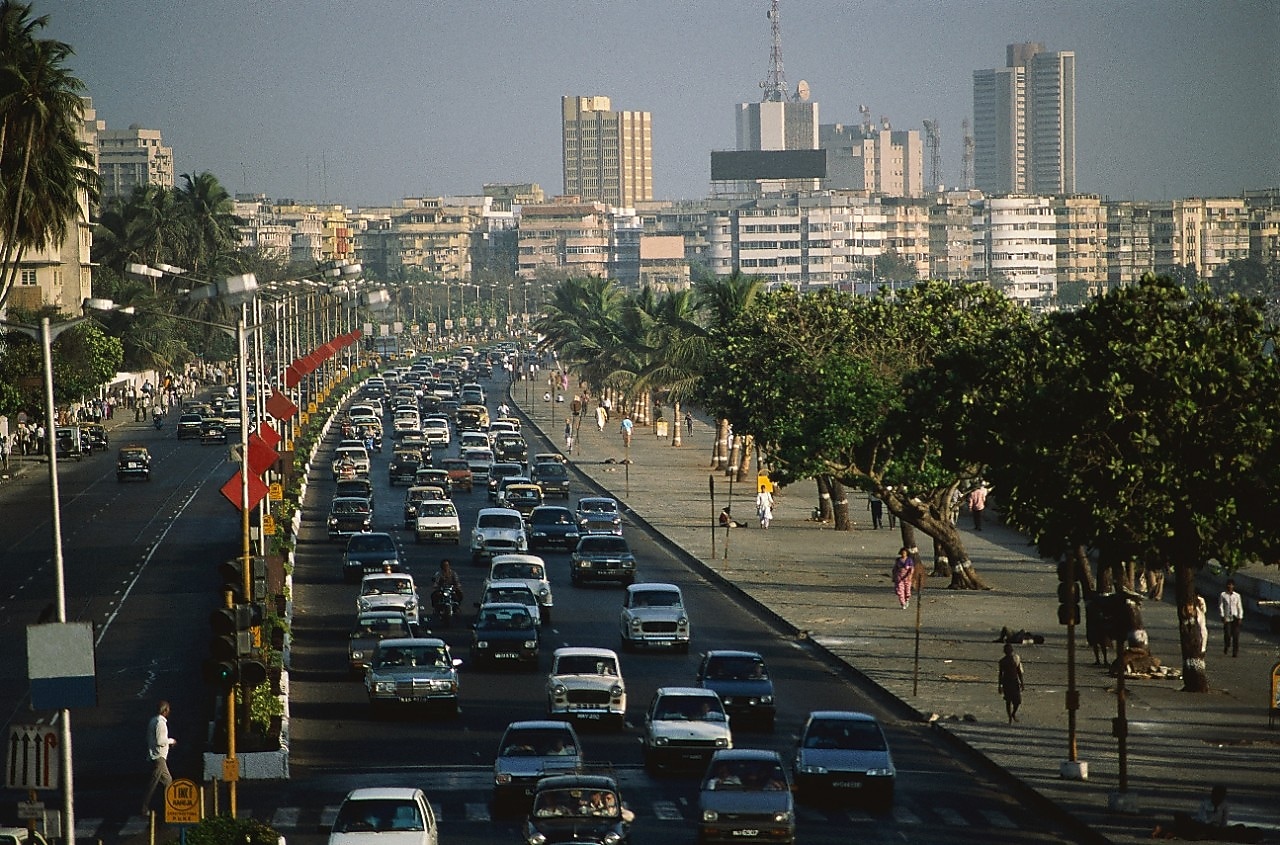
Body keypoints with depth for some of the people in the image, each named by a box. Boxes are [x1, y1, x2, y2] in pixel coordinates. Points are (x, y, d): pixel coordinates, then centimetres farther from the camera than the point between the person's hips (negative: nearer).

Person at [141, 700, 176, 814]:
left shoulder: (153, 721, 13)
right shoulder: (160, 723, -17)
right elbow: (160, 741, -22)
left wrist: (168, 741, 18)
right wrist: (171, 741, -5)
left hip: (158, 756, 10)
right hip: (158, 757, -10)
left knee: (168, 780, 13)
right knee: (153, 784, -6)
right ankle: (145, 809, -4)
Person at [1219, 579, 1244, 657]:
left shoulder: (1237, 595, 8)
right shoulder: (1223, 595, 4)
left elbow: (1240, 607, 9)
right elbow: (1220, 606, 1)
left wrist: (1240, 617, 0)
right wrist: (1222, 616, -9)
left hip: (1235, 618, 1)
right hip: (1226, 618, -1)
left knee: (1236, 635, -4)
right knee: (1227, 634, -7)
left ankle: (1235, 652, 1)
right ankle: (1226, 647, 24)